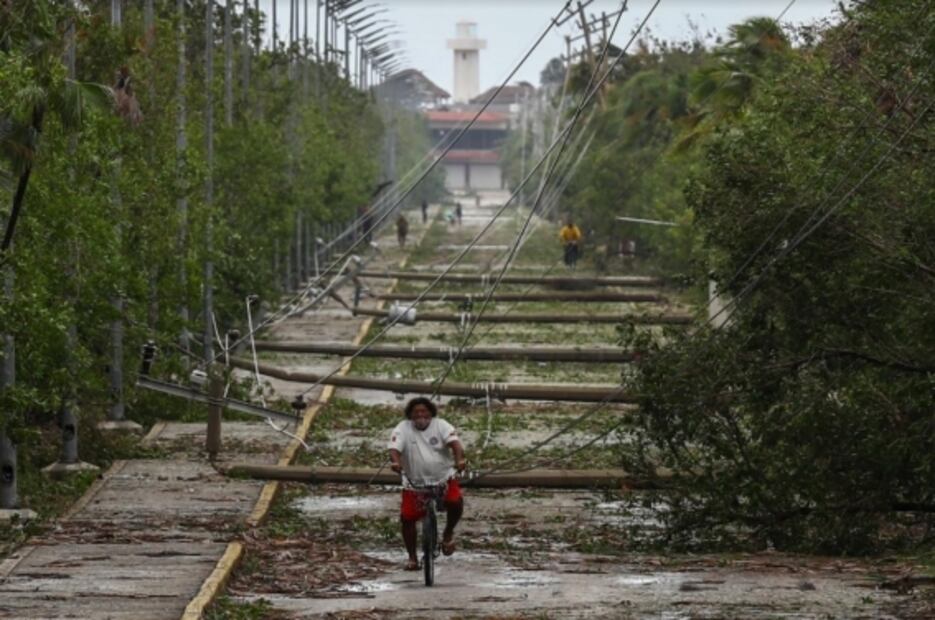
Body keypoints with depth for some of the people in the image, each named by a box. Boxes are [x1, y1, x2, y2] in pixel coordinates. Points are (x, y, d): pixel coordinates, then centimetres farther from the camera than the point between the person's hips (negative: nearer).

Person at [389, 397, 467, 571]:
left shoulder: (441, 426, -3)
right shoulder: (403, 429, -4)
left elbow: (454, 442, -18)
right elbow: (394, 448, -18)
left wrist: (459, 460, -39)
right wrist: (395, 462, -41)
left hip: (443, 479, -1)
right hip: (415, 483, 1)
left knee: (456, 503, -25)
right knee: (407, 517, -6)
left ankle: (448, 533, 5)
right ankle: (412, 557, 11)